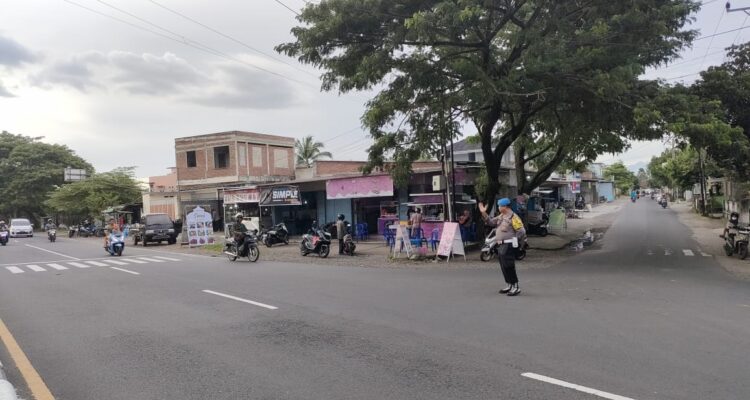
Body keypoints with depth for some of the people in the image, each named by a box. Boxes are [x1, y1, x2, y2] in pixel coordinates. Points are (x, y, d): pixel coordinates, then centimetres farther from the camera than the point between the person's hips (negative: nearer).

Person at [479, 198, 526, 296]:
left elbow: (522, 232, -15)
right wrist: (484, 213, 10)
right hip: (501, 246, 9)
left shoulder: (513, 217, -14)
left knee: (508, 266, -8)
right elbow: (491, 222, 19)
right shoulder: (501, 216, 13)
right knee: (504, 267, 14)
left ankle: (516, 287, 1)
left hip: (508, 246, -9)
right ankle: (510, 286, 25)